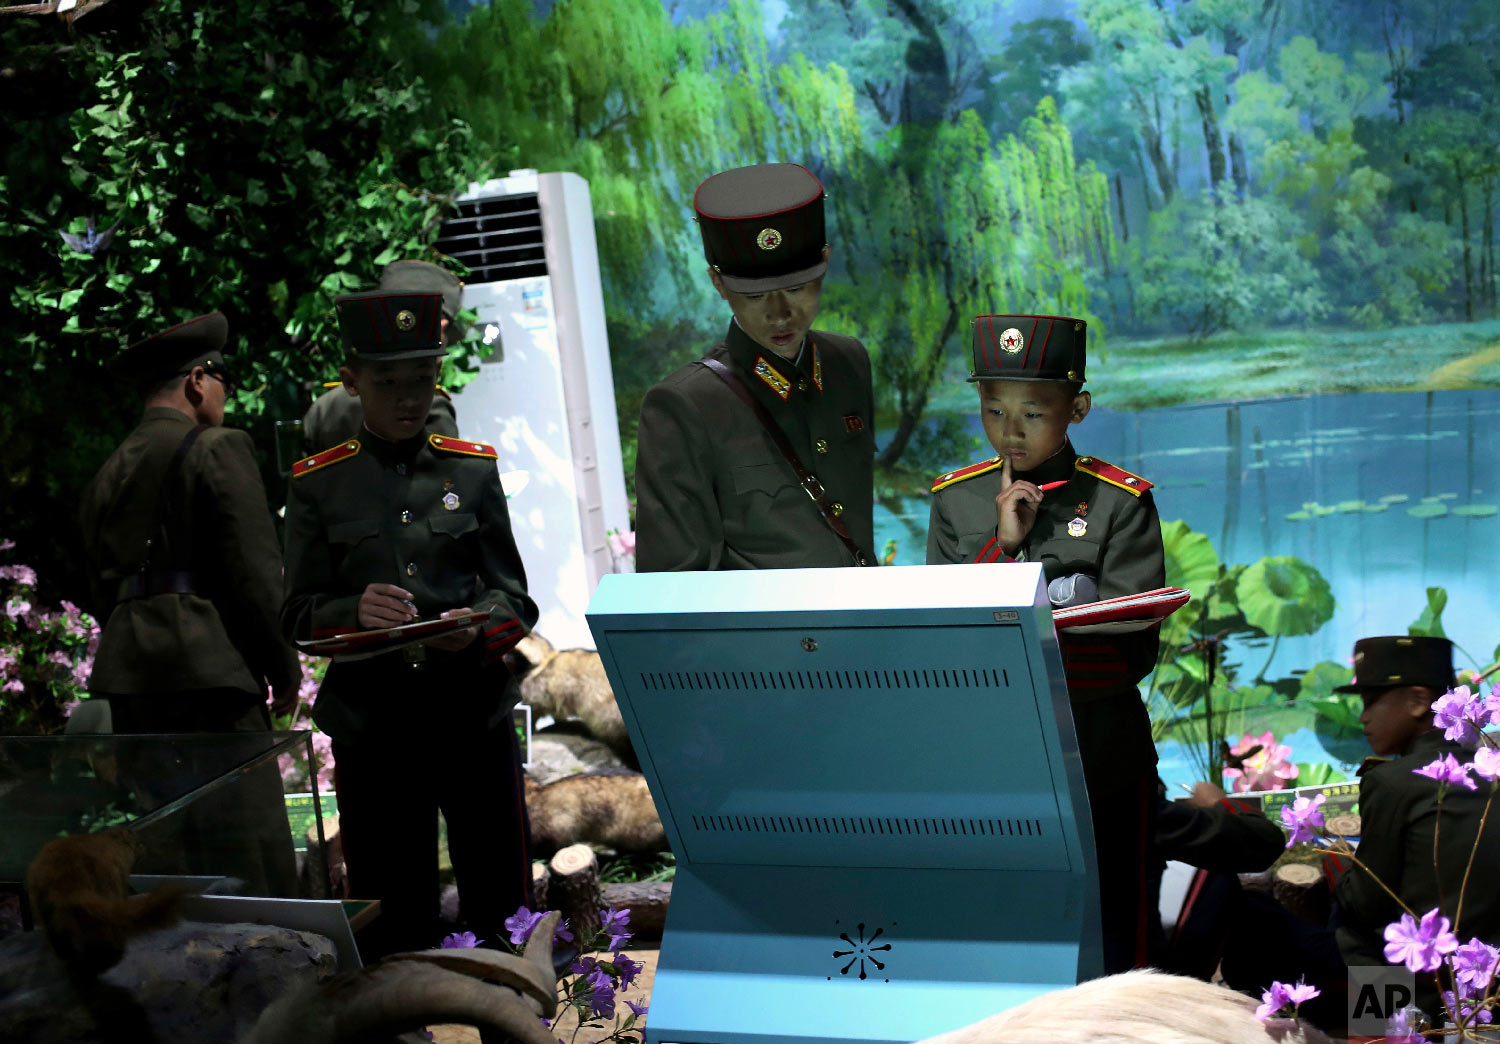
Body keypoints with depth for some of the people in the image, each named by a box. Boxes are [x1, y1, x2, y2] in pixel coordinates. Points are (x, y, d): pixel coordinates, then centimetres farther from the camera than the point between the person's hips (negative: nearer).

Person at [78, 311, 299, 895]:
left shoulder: (108, 474, 18)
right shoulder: (219, 449, -4)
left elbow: (103, 587, 19)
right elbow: (254, 570, -10)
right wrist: (283, 667, -1)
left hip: (127, 671, 8)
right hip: (207, 665, -7)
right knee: (245, 850, -7)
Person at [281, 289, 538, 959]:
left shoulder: (474, 470, 7)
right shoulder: (318, 485, 4)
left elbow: (514, 596, 5)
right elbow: (298, 615, 3)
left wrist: (477, 628, -18)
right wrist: (355, 611, -19)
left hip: (475, 712, 1)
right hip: (371, 722, 0)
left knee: (504, 907, 4)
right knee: (394, 922, 6)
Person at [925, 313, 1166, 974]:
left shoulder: (1120, 504, -3)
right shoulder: (955, 499, 7)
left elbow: (1133, 651, -10)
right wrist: (1004, 545, -9)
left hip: (1098, 761, -2)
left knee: (1104, 945, 4)